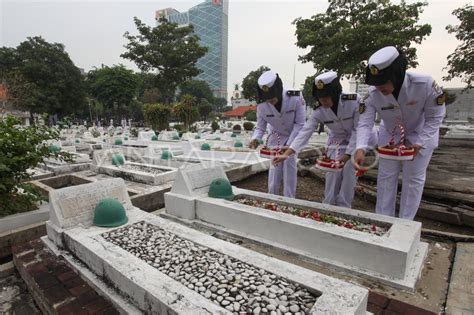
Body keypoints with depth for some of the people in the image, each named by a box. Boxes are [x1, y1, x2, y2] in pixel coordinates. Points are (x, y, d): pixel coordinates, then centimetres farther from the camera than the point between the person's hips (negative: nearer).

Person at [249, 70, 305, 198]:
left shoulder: (296, 99, -28)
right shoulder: (262, 106, -22)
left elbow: (300, 124, -20)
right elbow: (260, 127, -10)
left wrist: (289, 145, -25)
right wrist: (255, 139, -33)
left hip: (294, 136, -1)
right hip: (276, 137, 2)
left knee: (290, 163, -9)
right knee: (275, 165, -1)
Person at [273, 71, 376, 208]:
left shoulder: (355, 101, -29)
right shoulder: (319, 111, -20)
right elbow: (305, 132, -26)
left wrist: (348, 154, -27)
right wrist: (286, 154, -38)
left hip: (358, 141, -2)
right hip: (337, 141, 3)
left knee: (349, 171, -13)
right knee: (332, 172, -7)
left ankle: (343, 208, 4)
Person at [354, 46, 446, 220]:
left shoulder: (425, 84, -32)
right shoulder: (373, 93, -27)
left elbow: (435, 117, -19)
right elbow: (365, 122, -27)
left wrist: (419, 143, -26)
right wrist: (360, 148, -42)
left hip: (420, 135, -2)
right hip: (390, 136, 2)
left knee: (414, 178, 2)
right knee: (386, 176, 6)